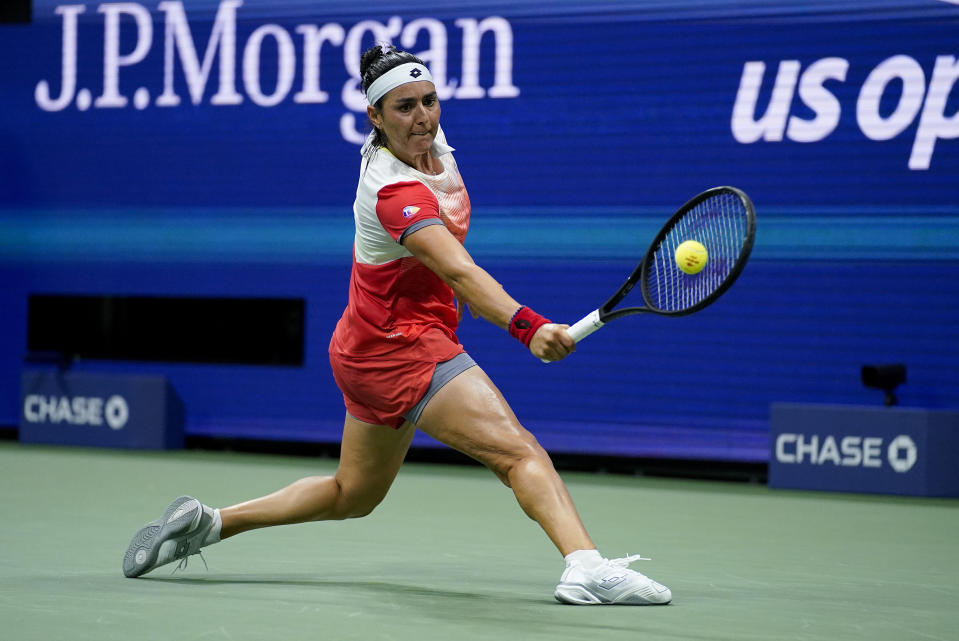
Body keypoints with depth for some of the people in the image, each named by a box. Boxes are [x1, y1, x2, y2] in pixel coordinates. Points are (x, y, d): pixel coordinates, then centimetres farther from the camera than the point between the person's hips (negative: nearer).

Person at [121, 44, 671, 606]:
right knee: (520, 451, -24)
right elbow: (458, 271, -41)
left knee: (353, 495, 24)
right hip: (401, 344, -10)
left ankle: (207, 522, 28)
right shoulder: (394, 190, -26)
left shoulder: (432, 142, 2)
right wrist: (527, 326, -54)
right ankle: (587, 567, -40)